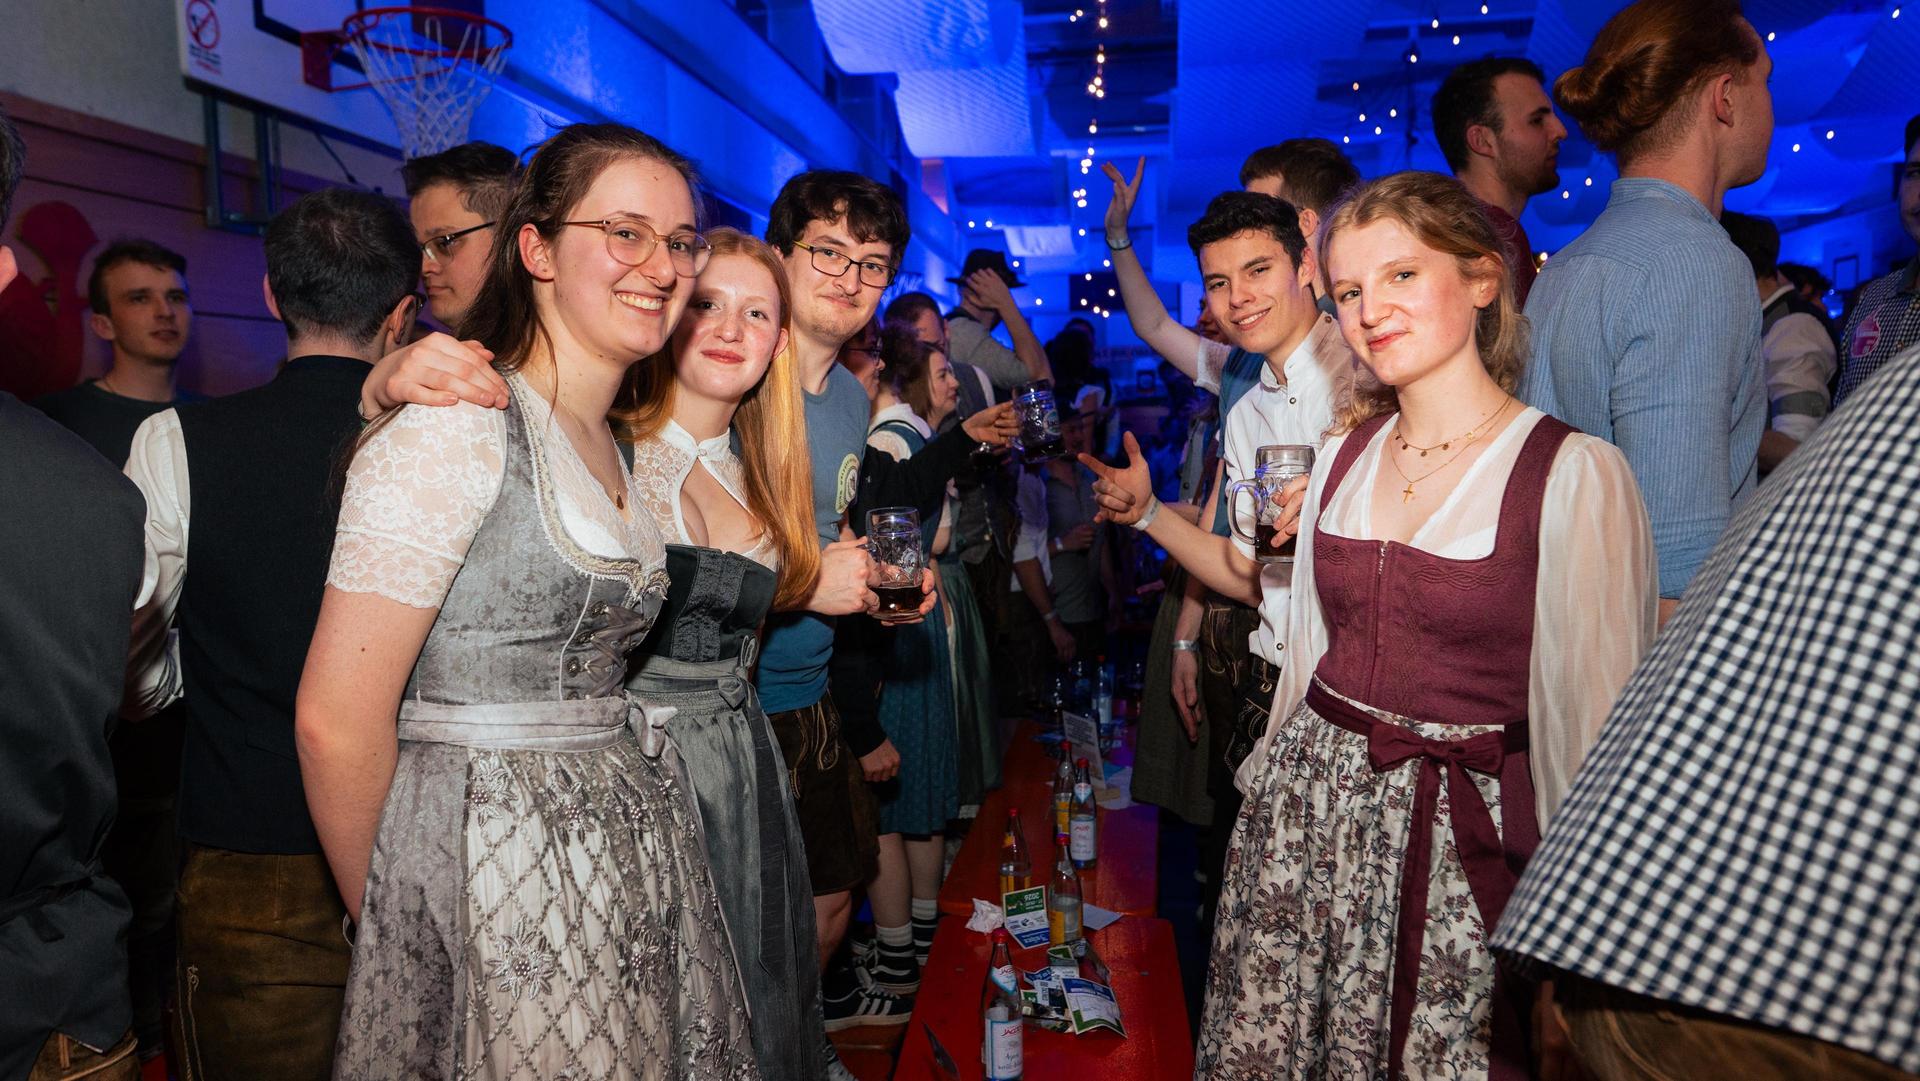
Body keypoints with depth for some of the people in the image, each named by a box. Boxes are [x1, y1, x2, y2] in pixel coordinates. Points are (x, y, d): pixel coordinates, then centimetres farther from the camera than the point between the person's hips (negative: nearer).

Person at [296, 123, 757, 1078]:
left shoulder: (613, 446, 11)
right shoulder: (455, 427, -16)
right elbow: (336, 721, -16)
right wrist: (389, 920, -4)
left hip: (629, 866, 8)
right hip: (496, 882, -8)